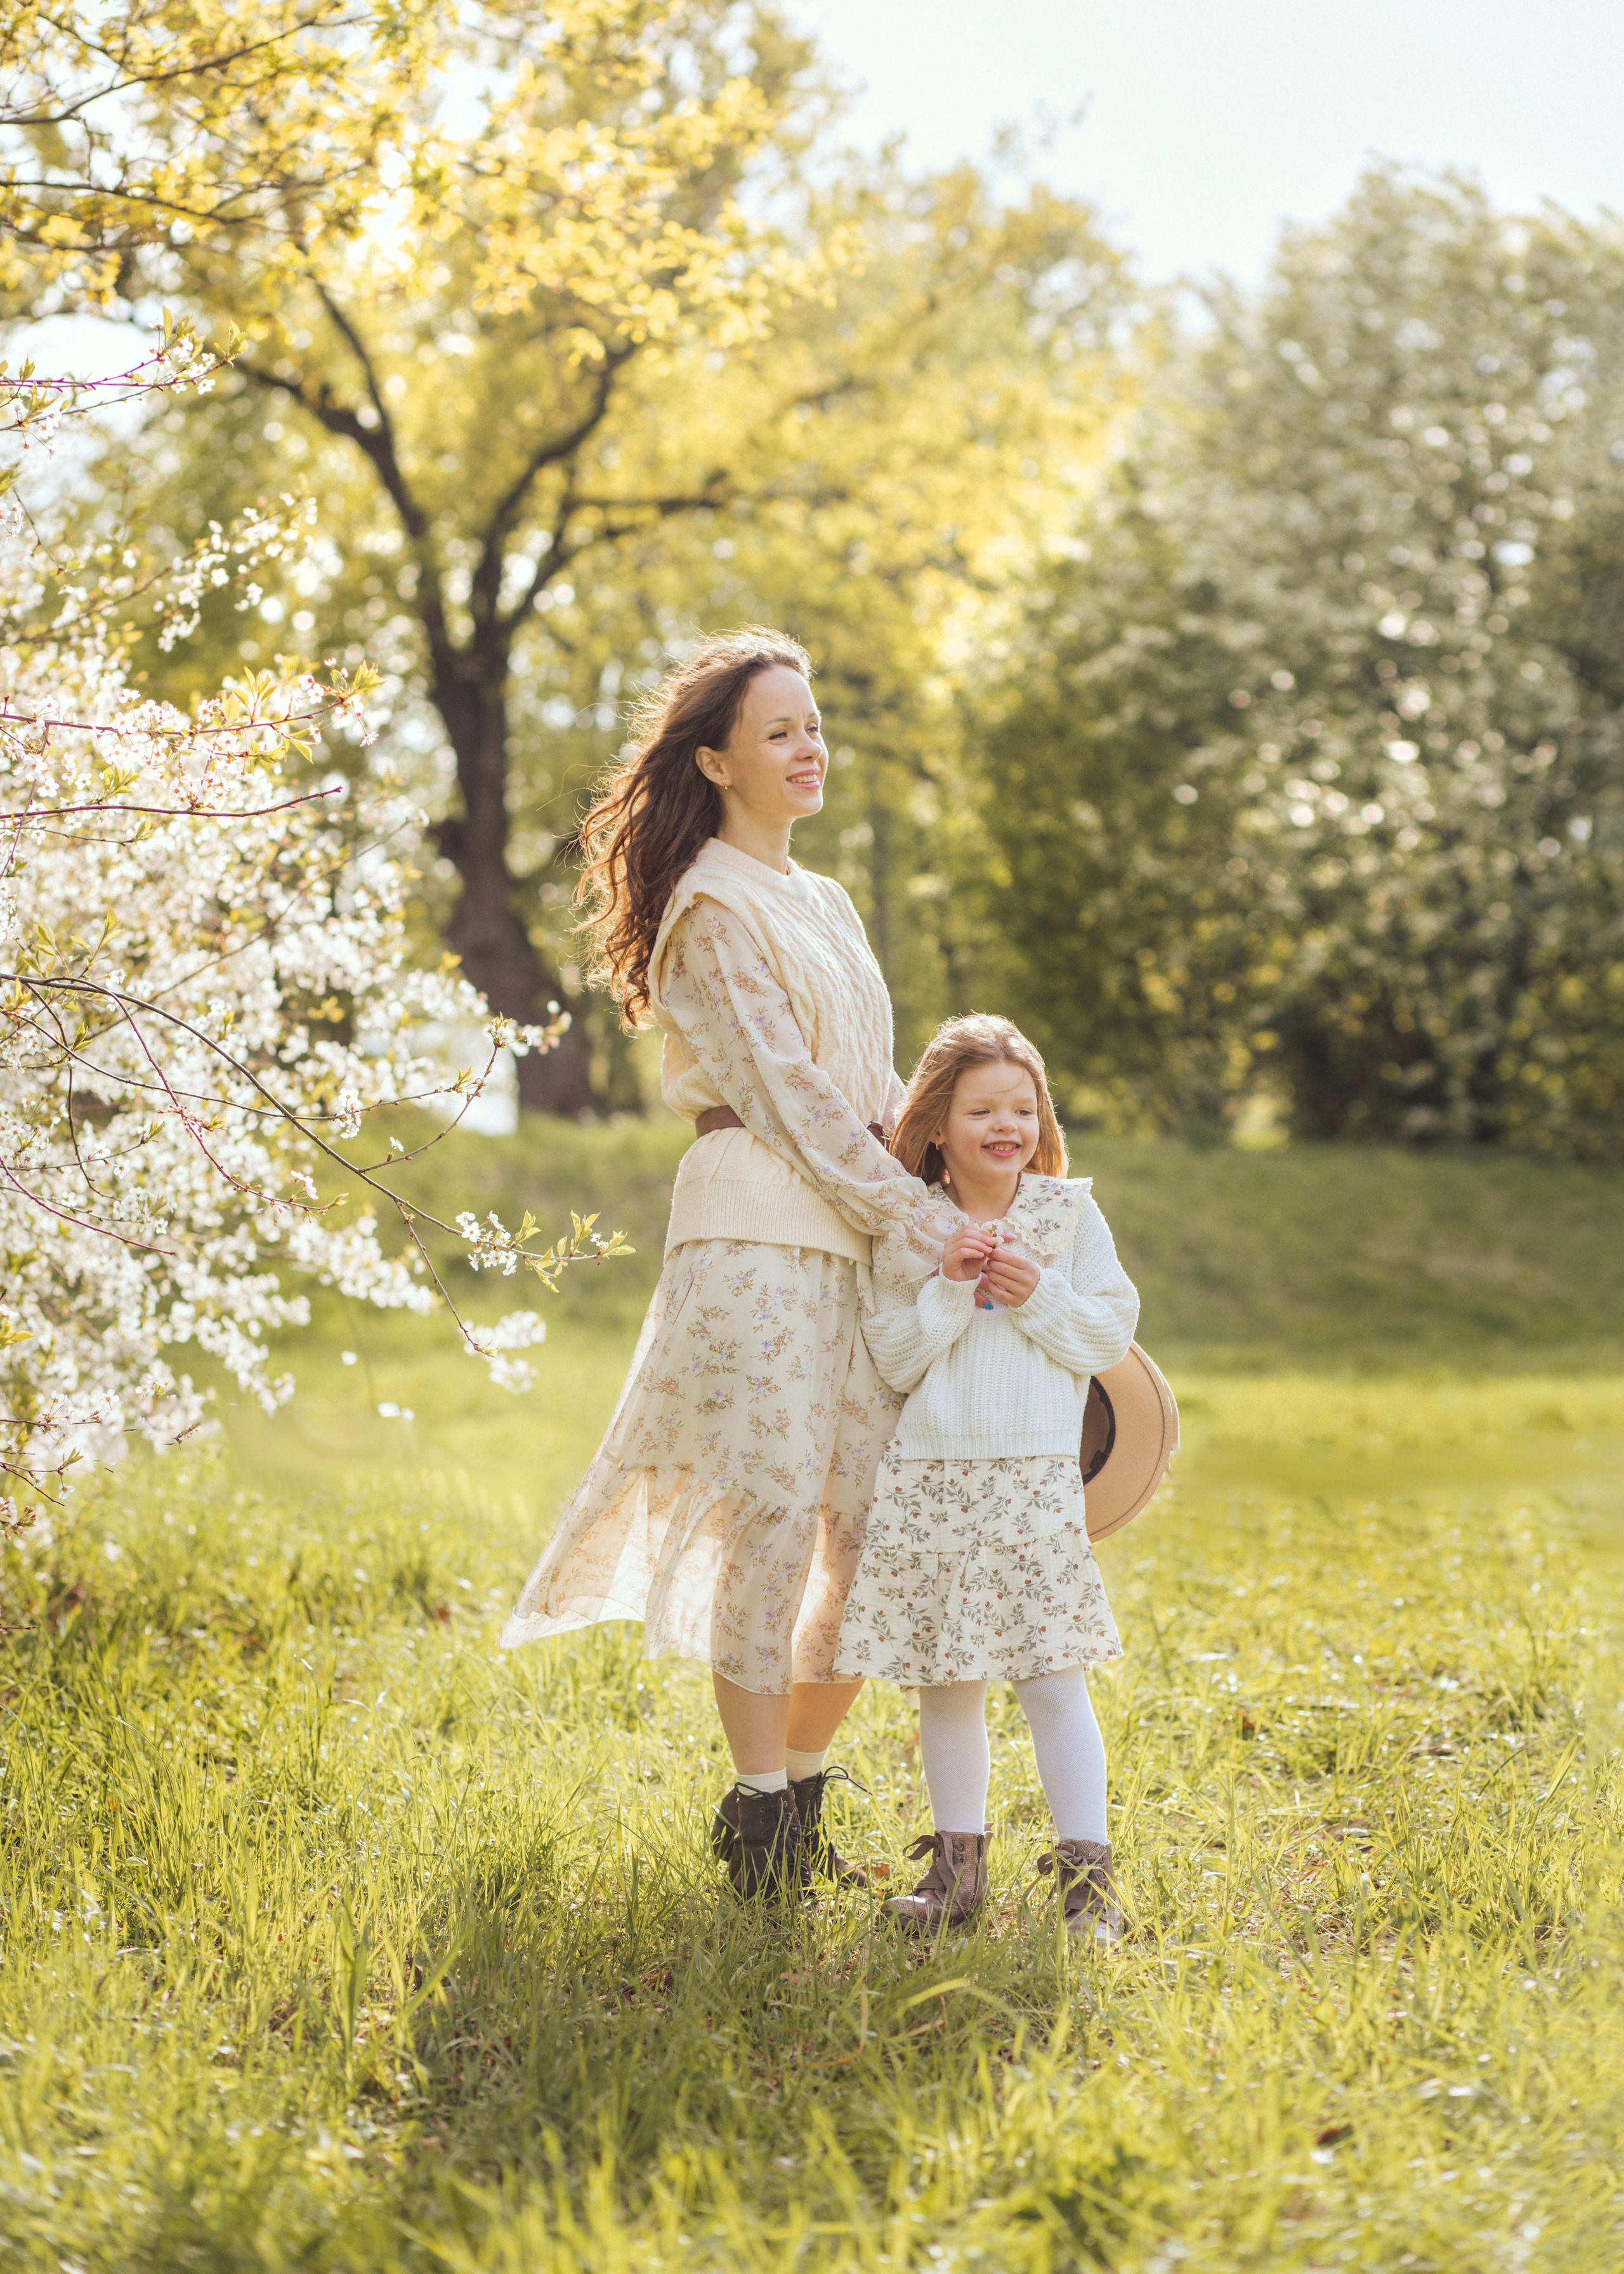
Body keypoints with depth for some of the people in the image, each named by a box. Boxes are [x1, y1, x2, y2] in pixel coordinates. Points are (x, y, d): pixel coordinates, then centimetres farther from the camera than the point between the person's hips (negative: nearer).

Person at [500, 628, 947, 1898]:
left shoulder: (824, 903, 22)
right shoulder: (712, 911, -5)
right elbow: (782, 1090, -12)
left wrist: (947, 1211, 12)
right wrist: (918, 1218, -14)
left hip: (857, 1242, 8)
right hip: (756, 1234, -8)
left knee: (882, 1530, 6)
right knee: (773, 1518, -8)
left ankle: (801, 1803, 18)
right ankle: (757, 1822, 2)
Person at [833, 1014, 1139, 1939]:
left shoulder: (1071, 1214, 5)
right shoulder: (907, 1232, 6)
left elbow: (1110, 1335, 3)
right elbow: (894, 1359, 1)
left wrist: (1037, 1297, -11)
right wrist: (948, 1291, -13)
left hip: (1034, 1473, -2)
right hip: (931, 1478, 2)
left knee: (1052, 1680, -5)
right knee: (946, 1683, 8)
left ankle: (1087, 1872, 0)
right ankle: (958, 1865, 19)